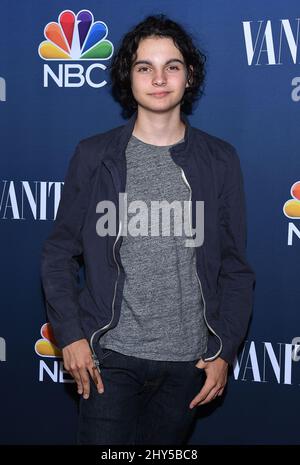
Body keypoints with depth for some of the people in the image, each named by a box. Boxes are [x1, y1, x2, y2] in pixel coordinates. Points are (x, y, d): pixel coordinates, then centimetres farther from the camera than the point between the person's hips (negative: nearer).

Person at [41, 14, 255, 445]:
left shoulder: (219, 160, 3)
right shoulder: (94, 155, 1)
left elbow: (235, 267, 5)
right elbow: (59, 253, 3)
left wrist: (224, 351, -1)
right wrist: (70, 334, -6)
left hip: (189, 359, 1)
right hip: (112, 355, -1)